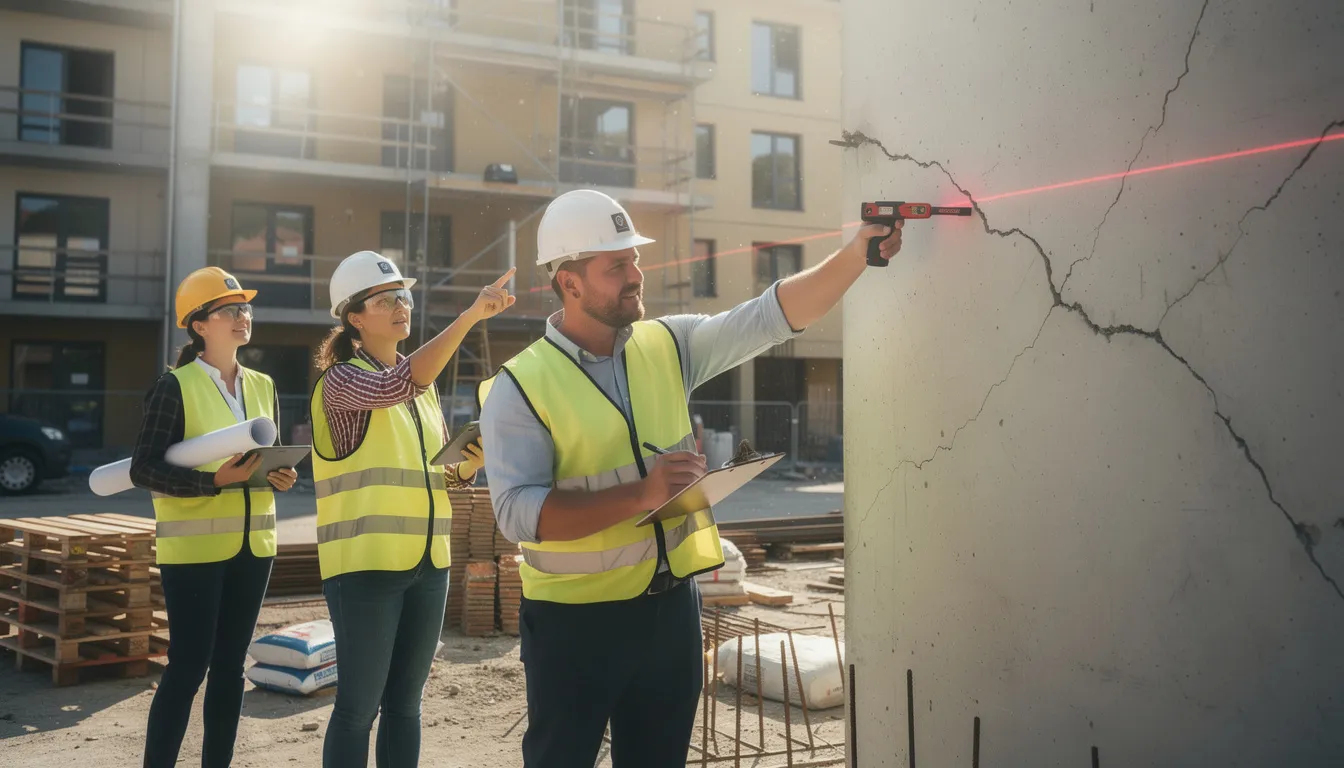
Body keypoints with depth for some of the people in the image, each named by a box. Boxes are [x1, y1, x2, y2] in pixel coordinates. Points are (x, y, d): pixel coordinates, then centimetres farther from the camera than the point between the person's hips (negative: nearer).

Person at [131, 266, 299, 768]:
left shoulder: (263, 387, 10)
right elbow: (143, 469, -12)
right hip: (194, 548, -6)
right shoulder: (175, 387, -8)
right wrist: (214, 481, -24)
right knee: (188, 667, -4)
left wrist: (282, 477, -2)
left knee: (230, 665, 11)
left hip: (253, 545, 6)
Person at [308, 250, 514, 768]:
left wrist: (470, 463, -5)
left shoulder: (424, 386, 14)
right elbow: (395, 386, -29)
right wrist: (470, 315, -35)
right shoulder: (340, 380, -6)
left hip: (427, 562, 6)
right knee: (358, 705, -1)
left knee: (405, 702, 13)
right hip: (365, 563, -6)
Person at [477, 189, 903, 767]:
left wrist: (857, 254, -17)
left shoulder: (668, 345, 1)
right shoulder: (519, 386, -13)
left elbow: (770, 317, -4)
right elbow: (517, 512, -22)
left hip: (671, 606, 5)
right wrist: (641, 493, -28)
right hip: (575, 619, -4)